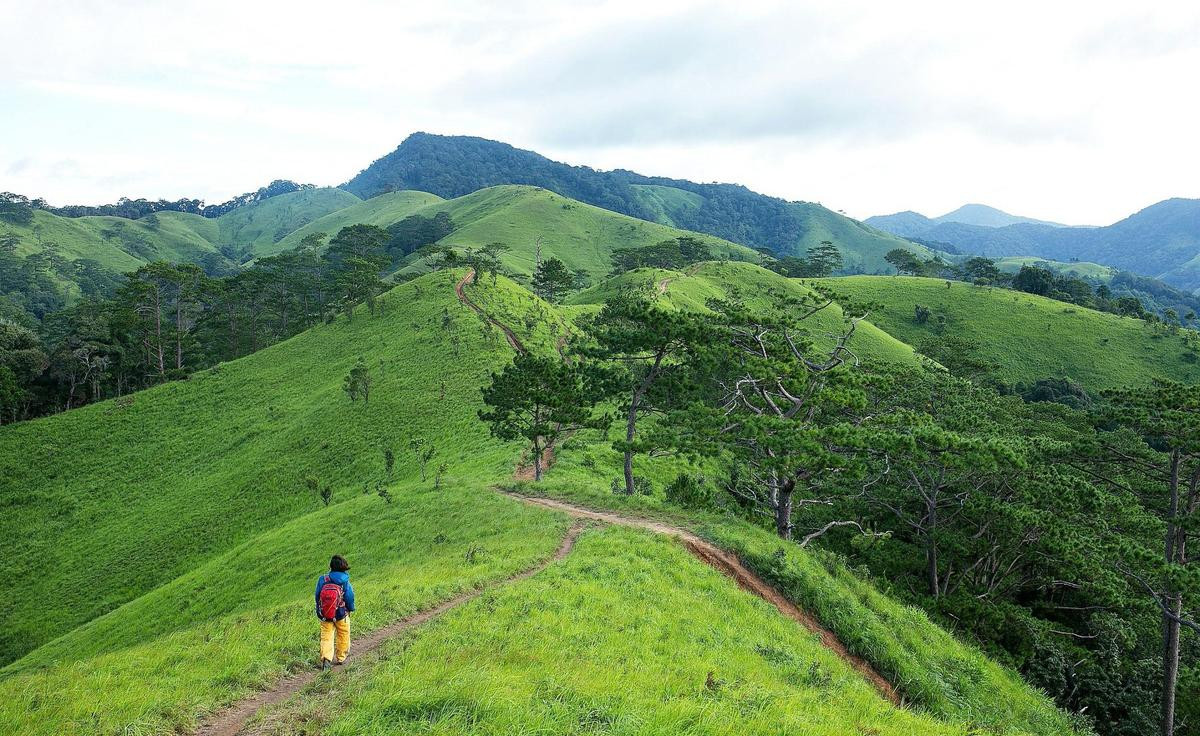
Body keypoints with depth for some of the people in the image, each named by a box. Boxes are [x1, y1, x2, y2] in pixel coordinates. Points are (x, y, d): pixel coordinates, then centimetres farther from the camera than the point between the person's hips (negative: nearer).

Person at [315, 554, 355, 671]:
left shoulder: (322, 579, -7)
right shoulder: (344, 581, -14)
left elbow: (317, 596, 1)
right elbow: (349, 597, -8)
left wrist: (319, 611, 15)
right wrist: (350, 609, 12)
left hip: (325, 615, 1)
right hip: (341, 615, -1)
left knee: (326, 637, 6)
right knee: (343, 636, 17)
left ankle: (326, 658, -12)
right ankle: (340, 658, 27)